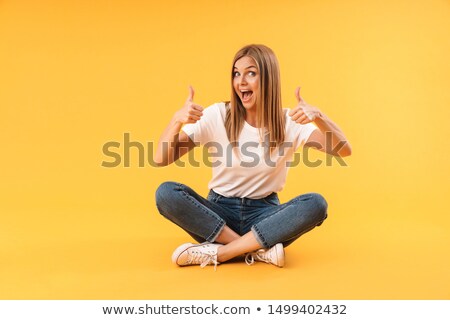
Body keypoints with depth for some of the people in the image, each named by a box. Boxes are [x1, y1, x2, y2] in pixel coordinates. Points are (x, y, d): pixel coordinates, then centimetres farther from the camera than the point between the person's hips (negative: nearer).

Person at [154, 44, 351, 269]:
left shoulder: (289, 122, -4)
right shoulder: (217, 115, -6)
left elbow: (344, 151, -15)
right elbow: (161, 159, -11)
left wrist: (318, 116, -33)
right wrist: (177, 120, -30)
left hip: (264, 215, 0)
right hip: (219, 213, 0)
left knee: (316, 204, -28)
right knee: (166, 193, -25)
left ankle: (217, 253, -25)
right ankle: (258, 250, -25)